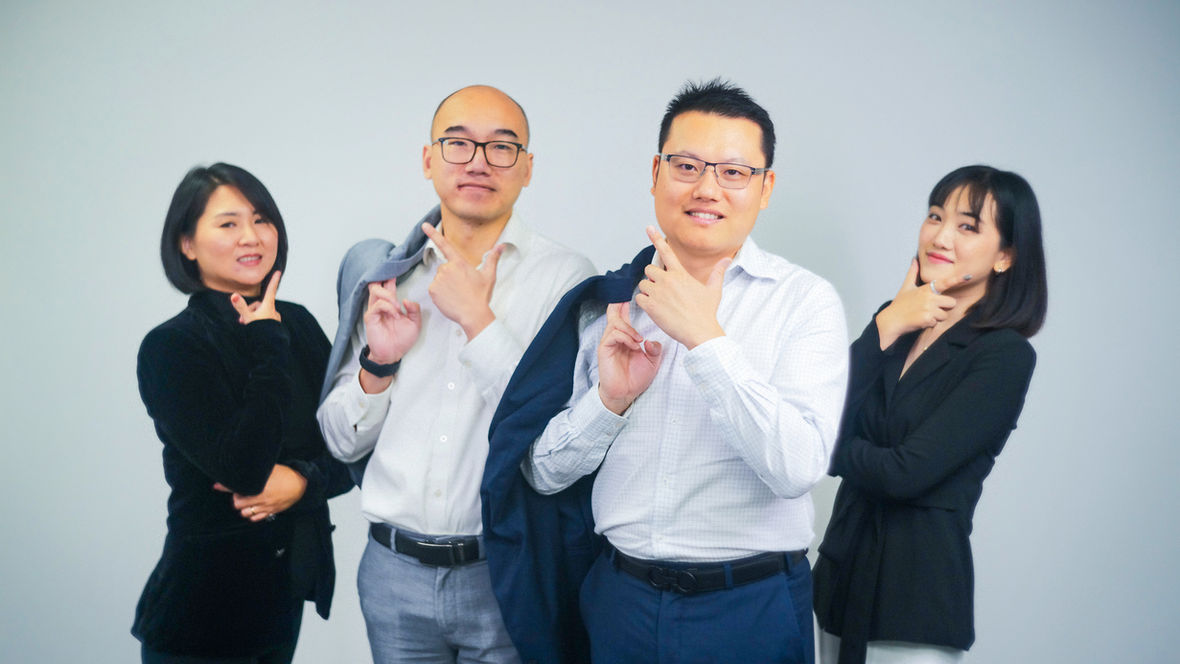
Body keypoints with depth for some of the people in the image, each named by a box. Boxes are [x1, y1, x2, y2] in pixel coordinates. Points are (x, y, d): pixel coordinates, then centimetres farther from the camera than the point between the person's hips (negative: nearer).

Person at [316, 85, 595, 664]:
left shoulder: (564, 275, -7)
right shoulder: (385, 274, 5)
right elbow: (341, 441, 8)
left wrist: (477, 318, -17)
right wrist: (379, 361, -10)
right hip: (394, 570, 3)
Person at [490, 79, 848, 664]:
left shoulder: (805, 300, -7)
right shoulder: (606, 299, 3)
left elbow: (798, 467, -21)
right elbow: (544, 473, 4)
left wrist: (705, 336, -22)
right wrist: (610, 398, -13)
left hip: (751, 612, -3)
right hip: (619, 600, 3)